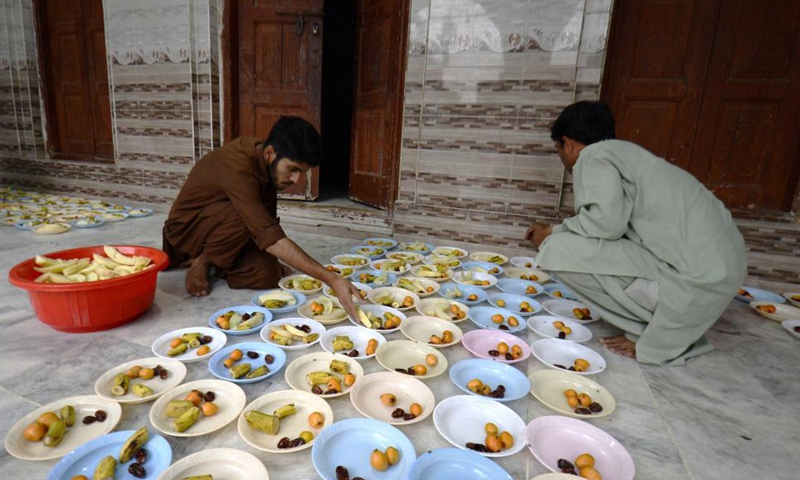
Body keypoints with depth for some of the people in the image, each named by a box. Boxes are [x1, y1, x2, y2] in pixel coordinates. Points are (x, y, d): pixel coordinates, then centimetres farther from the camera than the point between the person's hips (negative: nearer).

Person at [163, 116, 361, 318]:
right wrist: (331, 279, -50)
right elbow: (270, 237, -45)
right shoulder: (238, 167, -35)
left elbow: (267, 224, 0)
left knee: (267, 274, -18)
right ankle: (201, 263, -10)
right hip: (188, 226, -7)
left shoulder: (268, 165, -10)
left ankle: (212, 260, 8)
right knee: (244, 217, -36)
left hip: (223, 230, 7)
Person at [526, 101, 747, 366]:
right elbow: (617, 219, 29)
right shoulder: (622, 151, 20)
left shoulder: (594, 156, -7)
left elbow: (608, 221, -23)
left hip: (697, 277, -10)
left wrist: (554, 233, -4)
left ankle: (654, 338, -1)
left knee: (558, 251, -15)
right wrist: (555, 230, 38)